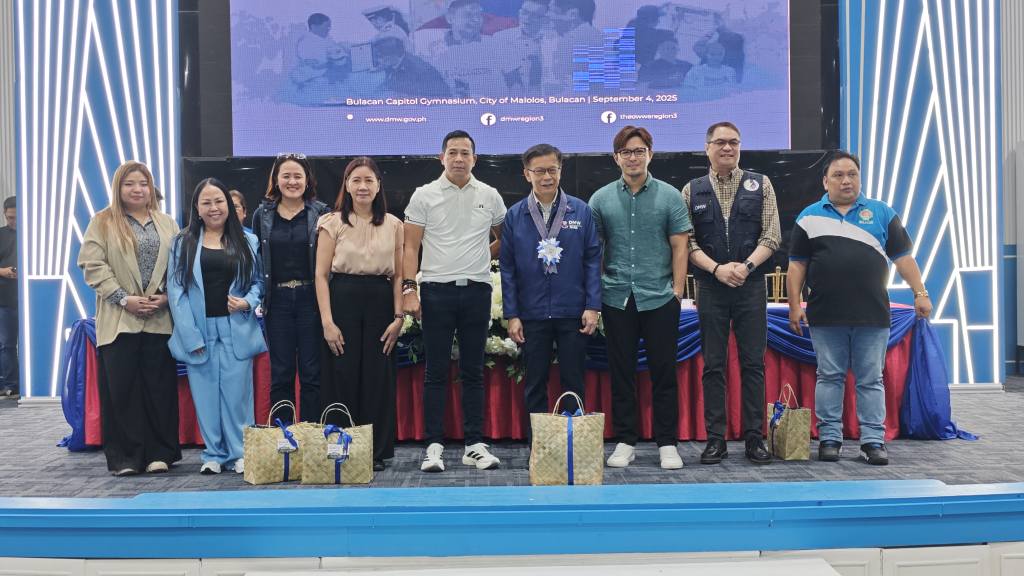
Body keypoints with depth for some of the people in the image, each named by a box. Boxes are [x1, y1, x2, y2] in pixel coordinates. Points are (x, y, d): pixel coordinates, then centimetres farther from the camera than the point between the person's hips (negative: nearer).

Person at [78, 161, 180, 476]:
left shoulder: (167, 224, 13)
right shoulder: (103, 222, 5)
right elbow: (93, 265, -3)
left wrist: (167, 296, -7)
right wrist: (124, 299, -12)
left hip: (160, 319, 2)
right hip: (119, 319, -2)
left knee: (160, 386, 3)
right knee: (121, 387, -1)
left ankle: (159, 453, 11)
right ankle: (125, 457, 7)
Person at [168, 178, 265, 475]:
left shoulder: (247, 241, 9)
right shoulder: (183, 243, 5)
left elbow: (258, 281, 13)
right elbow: (176, 288, 0)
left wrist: (248, 301, -9)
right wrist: (190, 335, -7)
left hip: (236, 330, 0)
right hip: (199, 331, 0)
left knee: (237, 393, -1)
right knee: (206, 394, 3)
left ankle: (240, 453, 11)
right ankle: (214, 454, 15)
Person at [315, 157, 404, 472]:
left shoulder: (393, 225, 9)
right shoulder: (333, 223, 3)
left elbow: (398, 275, 9)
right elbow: (321, 274, -1)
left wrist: (398, 317, 0)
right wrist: (327, 321, -8)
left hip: (380, 304, 2)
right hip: (343, 301, -2)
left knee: (378, 378, 3)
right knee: (343, 375, -1)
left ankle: (377, 452, 14)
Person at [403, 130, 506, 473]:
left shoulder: (489, 196, 8)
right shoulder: (424, 196, 2)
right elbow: (411, 247, -1)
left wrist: (483, 257, 7)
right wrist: (408, 288, -10)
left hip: (477, 290, 2)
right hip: (437, 290, -2)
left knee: (473, 372, 7)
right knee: (436, 372, 1)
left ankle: (475, 445, 13)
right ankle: (434, 445, 7)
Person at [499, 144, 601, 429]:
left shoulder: (582, 211, 0)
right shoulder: (515, 215, 2)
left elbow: (593, 260, 1)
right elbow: (507, 268, 3)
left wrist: (592, 307, -6)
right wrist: (511, 315, -2)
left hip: (572, 313, -1)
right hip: (532, 315, 1)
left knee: (573, 383, 8)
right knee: (535, 385, 10)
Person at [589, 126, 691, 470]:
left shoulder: (669, 196, 3)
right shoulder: (601, 199, 6)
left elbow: (680, 247, 2)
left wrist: (677, 290, -4)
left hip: (660, 298, -1)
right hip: (617, 299, 1)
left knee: (664, 373, 4)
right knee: (621, 373, 7)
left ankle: (667, 443, 13)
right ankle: (625, 441, 18)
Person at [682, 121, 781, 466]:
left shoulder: (760, 185, 6)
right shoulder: (692, 191, 7)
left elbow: (771, 236, 0)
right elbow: (687, 241, 1)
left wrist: (746, 266, -14)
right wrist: (716, 269, -13)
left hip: (751, 285, 0)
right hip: (710, 287, 0)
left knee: (753, 363, 3)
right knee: (713, 365, 3)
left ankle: (754, 438, 11)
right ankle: (715, 439, 10)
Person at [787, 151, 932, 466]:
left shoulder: (882, 212, 9)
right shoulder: (809, 217, 8)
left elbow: (903, 256, 9)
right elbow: (797, 265, 7)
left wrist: (920, 293, 1)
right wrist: (794, 305, 1)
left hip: (872, 315, 0)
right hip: (826, 316, 0)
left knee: (871, 380, 5)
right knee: (829, 377, 5)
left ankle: (873, 440, 10)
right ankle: (829, 438, 12)